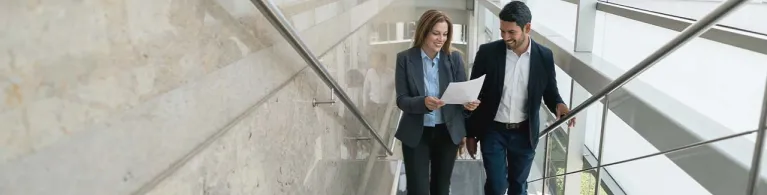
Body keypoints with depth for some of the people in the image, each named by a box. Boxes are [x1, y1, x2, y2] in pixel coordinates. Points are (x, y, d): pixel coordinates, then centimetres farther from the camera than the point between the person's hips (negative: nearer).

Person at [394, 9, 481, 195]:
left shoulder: (455, 58, -2)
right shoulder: (405, 58, -7)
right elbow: (401, 100, -10)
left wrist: (468, 102, -22)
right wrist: (423, 102, -30)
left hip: (448, 132, 2)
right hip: (415, 134, -2)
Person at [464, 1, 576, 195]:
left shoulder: (544, 56, -7)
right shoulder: (487, 52, -11)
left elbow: (550, 91, 6)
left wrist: (559, 105, -18)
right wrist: (470, 134, -1)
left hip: (524, 133, 2)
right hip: (493, 131, -1)